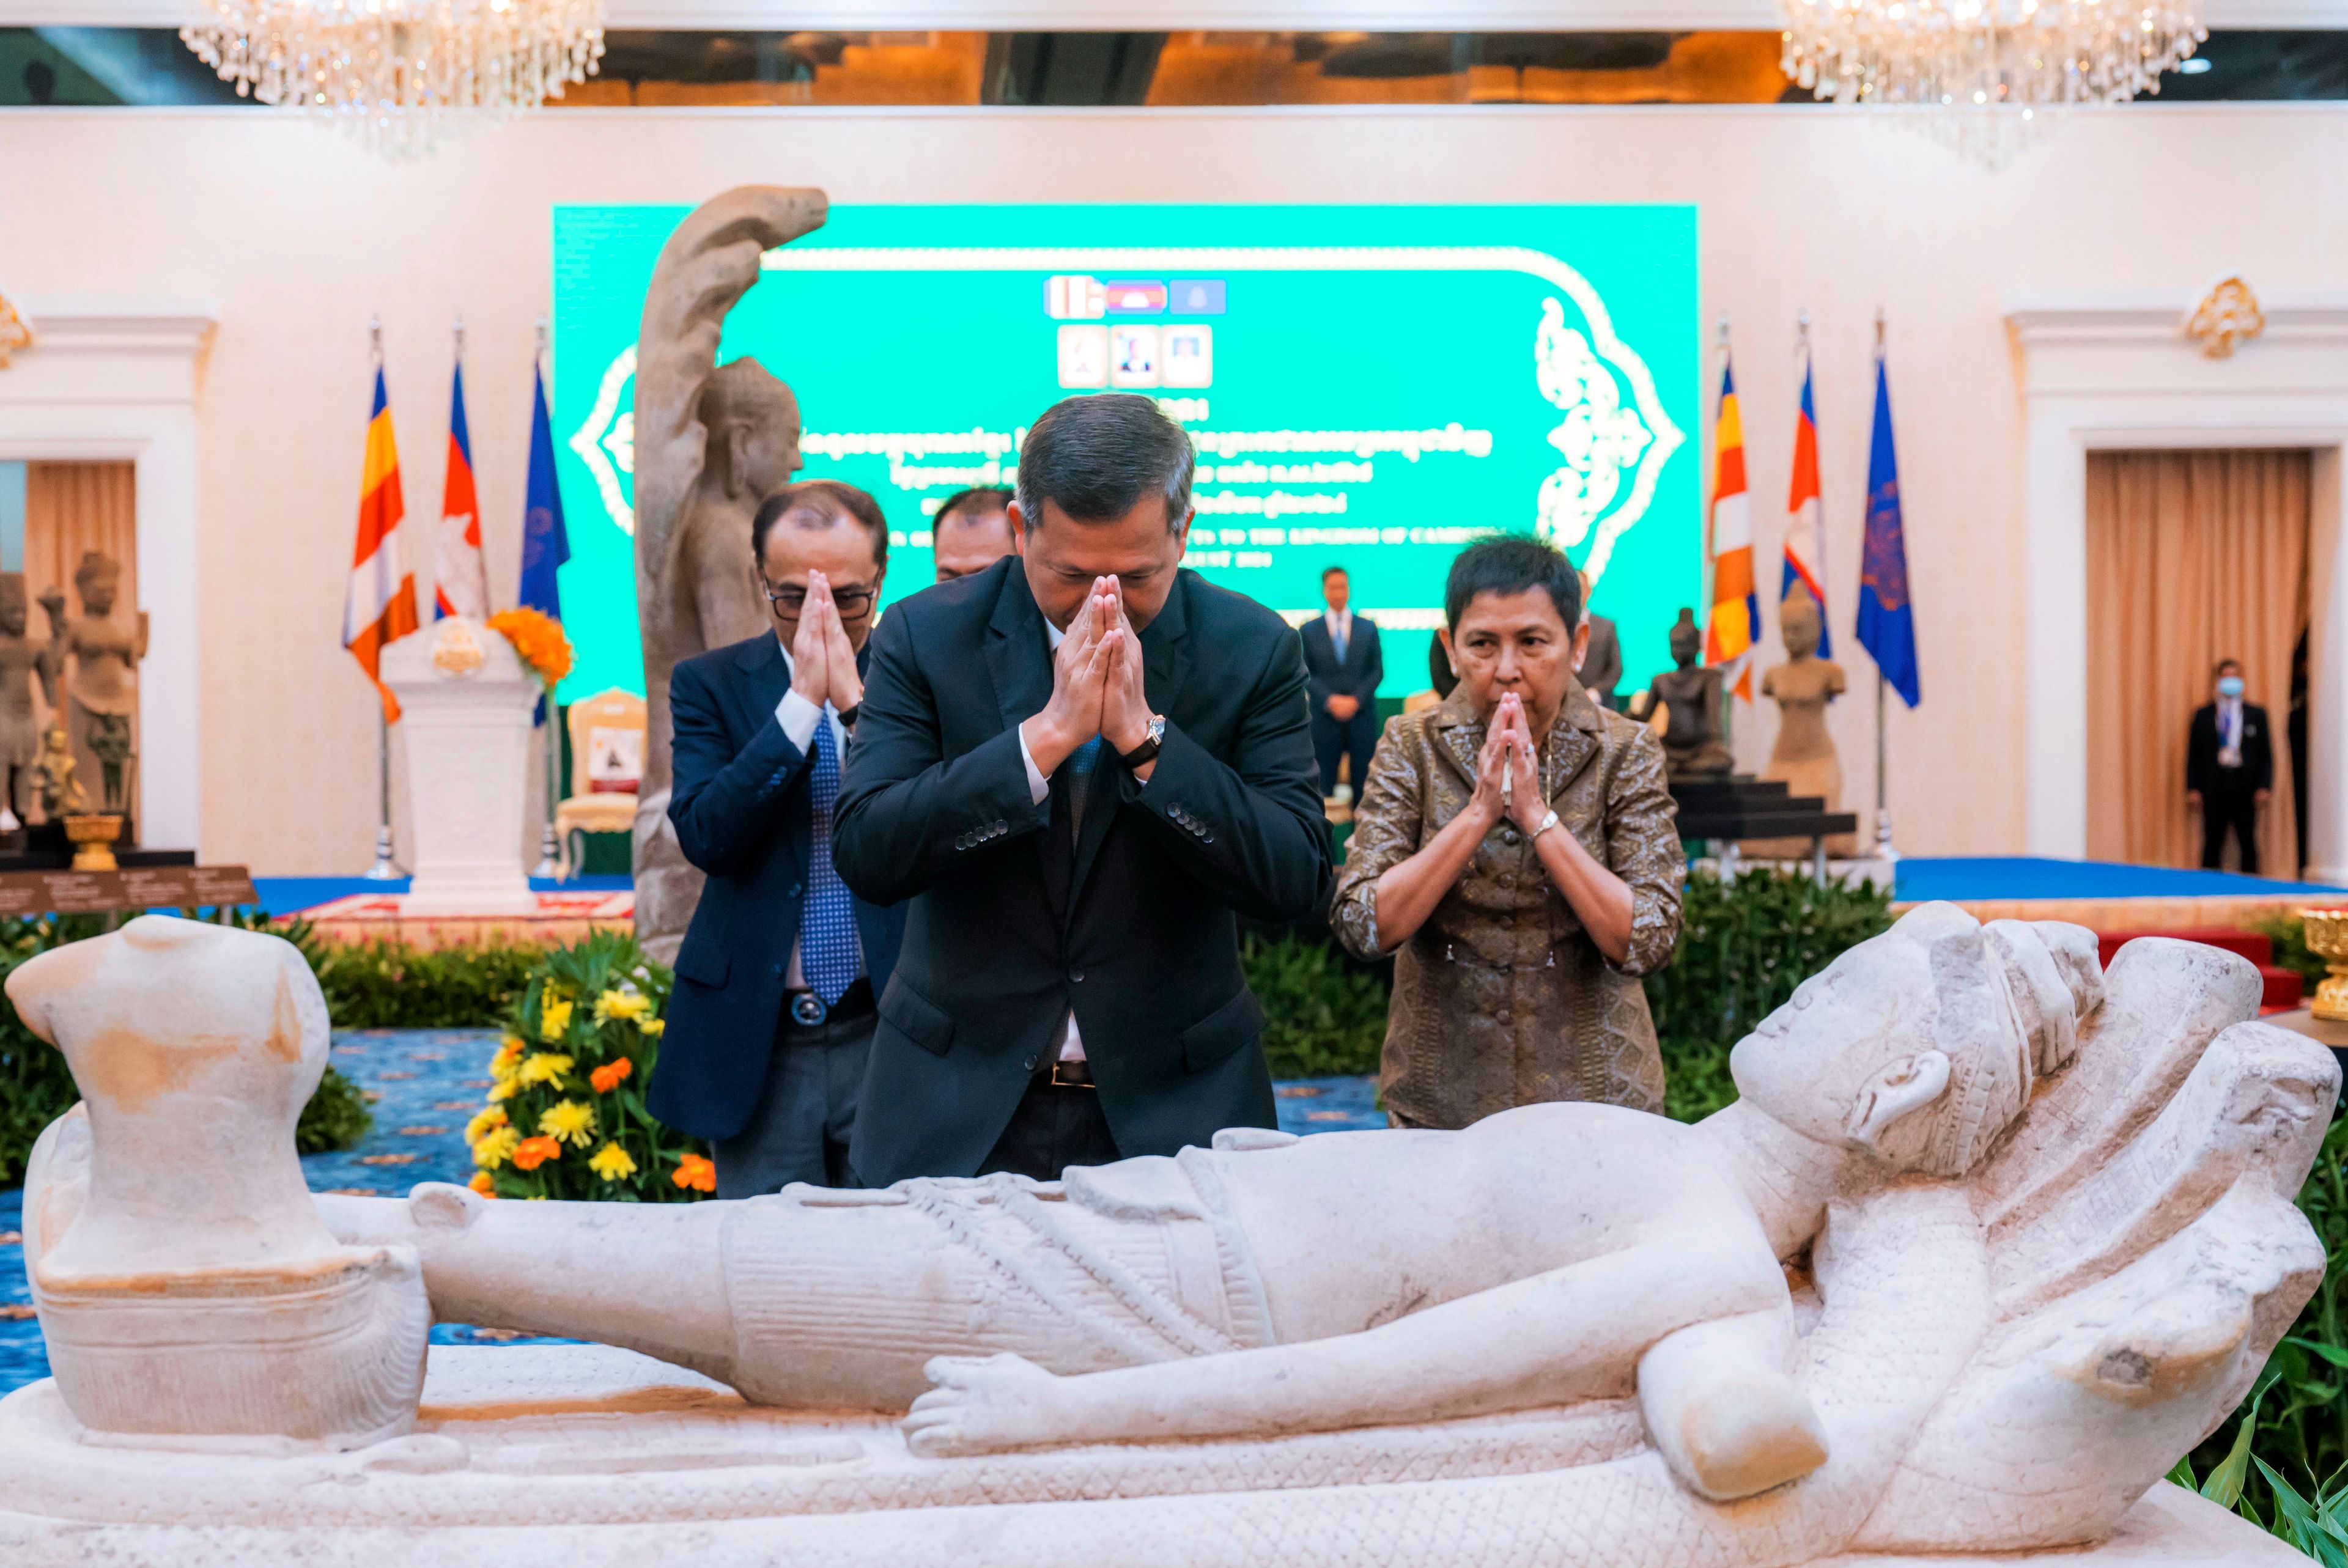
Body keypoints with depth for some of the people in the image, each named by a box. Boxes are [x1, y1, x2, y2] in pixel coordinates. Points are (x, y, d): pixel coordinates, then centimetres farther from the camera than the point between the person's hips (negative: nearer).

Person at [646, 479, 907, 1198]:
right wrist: (801, 701, -17)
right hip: (757, 1037, 1)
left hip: (892, 1030, 0)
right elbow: (706, 835, -11)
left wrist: (854, 699, -18)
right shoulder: (711, 685, 4)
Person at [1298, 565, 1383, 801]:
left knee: (1363, 781, 0)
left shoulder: (1368, 628, 10)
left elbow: (1378, 671, 6)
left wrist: (1356, 700, -8)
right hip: (1325, 717, -1)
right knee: (1324, 784, -2)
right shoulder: (1308, 630, 6)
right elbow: (1306, 675, 2)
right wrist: (1330, 700, -12)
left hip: (1362, 715, 1)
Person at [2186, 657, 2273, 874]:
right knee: (2213, 843, 2)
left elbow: (2266, 752, 7)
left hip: (2245, 788, 1)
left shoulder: (2256, 715, 9)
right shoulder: (2204, 715, 6)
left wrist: (2265, 786, -4)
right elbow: (2193, 753, 4)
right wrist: (2193, 788, -5)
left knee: (2248, 843, 3)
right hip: (2214, 787, 0)